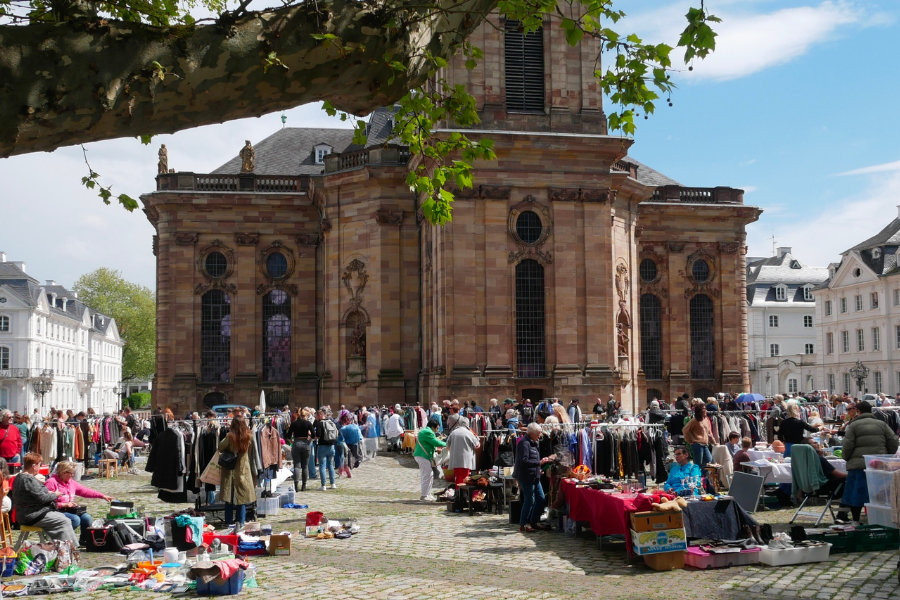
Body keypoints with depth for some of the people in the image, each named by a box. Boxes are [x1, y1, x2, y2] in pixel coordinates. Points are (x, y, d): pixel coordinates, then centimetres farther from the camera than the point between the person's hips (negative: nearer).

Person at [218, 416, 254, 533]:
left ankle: (229, 521, 14)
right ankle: (241, 521, 3)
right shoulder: (247, 436, -7)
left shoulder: (230, 436, -17)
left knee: (229, 496, 8)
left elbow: (220, 448, -9)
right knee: (242, 496, 8)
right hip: (243, 470, 2)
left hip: (230, 470, -2)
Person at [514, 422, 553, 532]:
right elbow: (524, 461, -24)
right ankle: (523, 524, 6)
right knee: (529, 500, -5)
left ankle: (534, 521, 21)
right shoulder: (524, 443, -16)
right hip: (526, 477, -10)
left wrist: (545, 459, 14)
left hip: (534, 477, 10)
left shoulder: (532, 443, 17)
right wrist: (539, 463, -22)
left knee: (540, 498, 11)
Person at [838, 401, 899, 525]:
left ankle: (856, 521, 6)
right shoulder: (882, 424, 9)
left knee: (857, 493, 3)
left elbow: (847, 446, -5)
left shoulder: (853, 425, -1)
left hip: (858, 465, -3)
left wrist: (847, 459, 12)